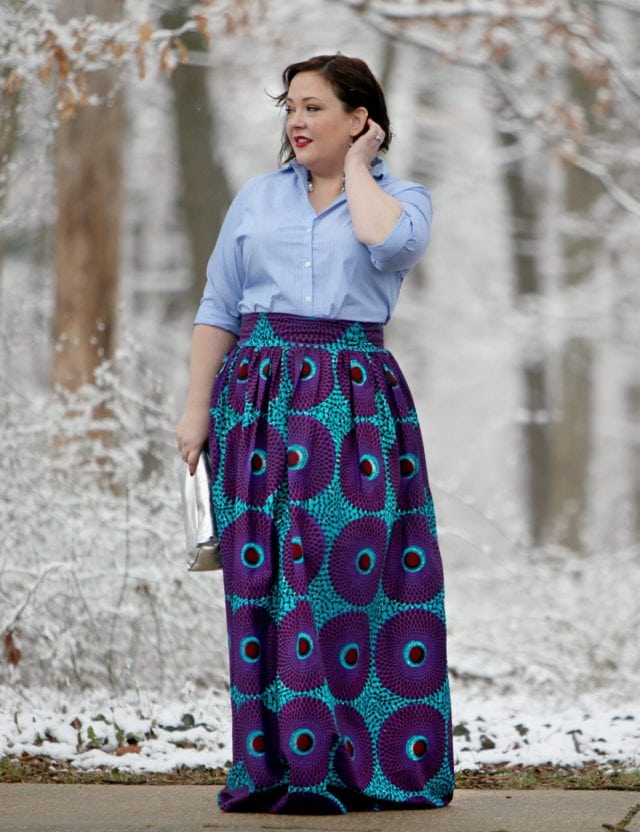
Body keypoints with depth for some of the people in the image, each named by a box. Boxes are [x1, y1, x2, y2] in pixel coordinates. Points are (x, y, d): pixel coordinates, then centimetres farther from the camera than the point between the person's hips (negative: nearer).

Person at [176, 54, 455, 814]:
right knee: (267, 576, -2)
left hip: (355, 403, -2)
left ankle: (367, 761, -5)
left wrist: (356, 165, -2)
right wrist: (197, 405, 5)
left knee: (356, 567, -9)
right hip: (260, 398, 2)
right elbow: (218, 308, 14)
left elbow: (388, 242, -17)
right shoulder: (257, 197, 15)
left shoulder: (402, 198, 8)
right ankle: (280, 761, 1)